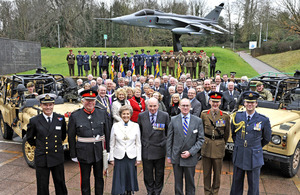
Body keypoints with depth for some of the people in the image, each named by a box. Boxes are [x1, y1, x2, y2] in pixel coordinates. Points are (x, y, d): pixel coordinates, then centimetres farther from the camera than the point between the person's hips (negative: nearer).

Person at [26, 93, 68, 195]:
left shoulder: (60, 118, -3)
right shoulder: (34, 121, -8)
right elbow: (29, 138, 8)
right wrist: (38, 146, 9)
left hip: (58, 158, 2)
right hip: (41, 159, -1)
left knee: (60, 183, 15)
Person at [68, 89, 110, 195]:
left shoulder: (102, 113, 0)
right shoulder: (75, 116, -5)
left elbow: (107, 133, 5)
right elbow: (71, 137, 0)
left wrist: (108, 150, 5)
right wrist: (73, 155, 0)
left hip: (100, 151, 2)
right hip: (84, 152, -1)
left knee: (99, 177, 16)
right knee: (85, 179, 12)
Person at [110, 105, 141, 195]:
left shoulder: (135, 126, 0)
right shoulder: (115, 126, -1)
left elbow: (138, 144, 3)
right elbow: (112, 144, 4)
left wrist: (139, 158, 2)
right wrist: (111, 158, 2)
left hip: (131, 156, 1)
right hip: (119, 156, 0)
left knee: (130, 176, 10)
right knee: (119, 177, 4)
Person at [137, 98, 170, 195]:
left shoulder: (165, 116, -4)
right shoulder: (141, 116, -1)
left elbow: (168, 132, 4)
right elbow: (139, 132, 7)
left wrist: (165, 143, 1)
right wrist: (140, 144, 6)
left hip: (160, 149, 0)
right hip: (146, 150, 1)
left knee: (159, 173, 14)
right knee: (148, 173, 13)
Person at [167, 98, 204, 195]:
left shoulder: (198, 121, -1)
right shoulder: (173, 120, 1)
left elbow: (201, 139, -2)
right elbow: (169, 139, 3)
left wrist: (190, 152, -12)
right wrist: (168, 155, 0)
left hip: (190, 157, 0)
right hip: (176, 157, 1)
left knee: (190, 181, 14)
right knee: (178, 182, 13)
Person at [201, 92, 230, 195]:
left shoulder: (225, 116, -3)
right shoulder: (204, 114, 0)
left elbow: (227, 133, 8)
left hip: (219, 147, -1)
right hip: (206, 147, 1)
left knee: (217, 172, 10)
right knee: (206, 172, 10)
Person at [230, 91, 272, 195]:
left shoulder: (264, 120, -10)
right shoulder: (237, 116, -3)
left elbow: (267, 138, 6)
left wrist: (256, 147, 11)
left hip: (254, 158, -2)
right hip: (238, 156, 2)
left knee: (253, 186, 10)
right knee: (236, 183, 16)